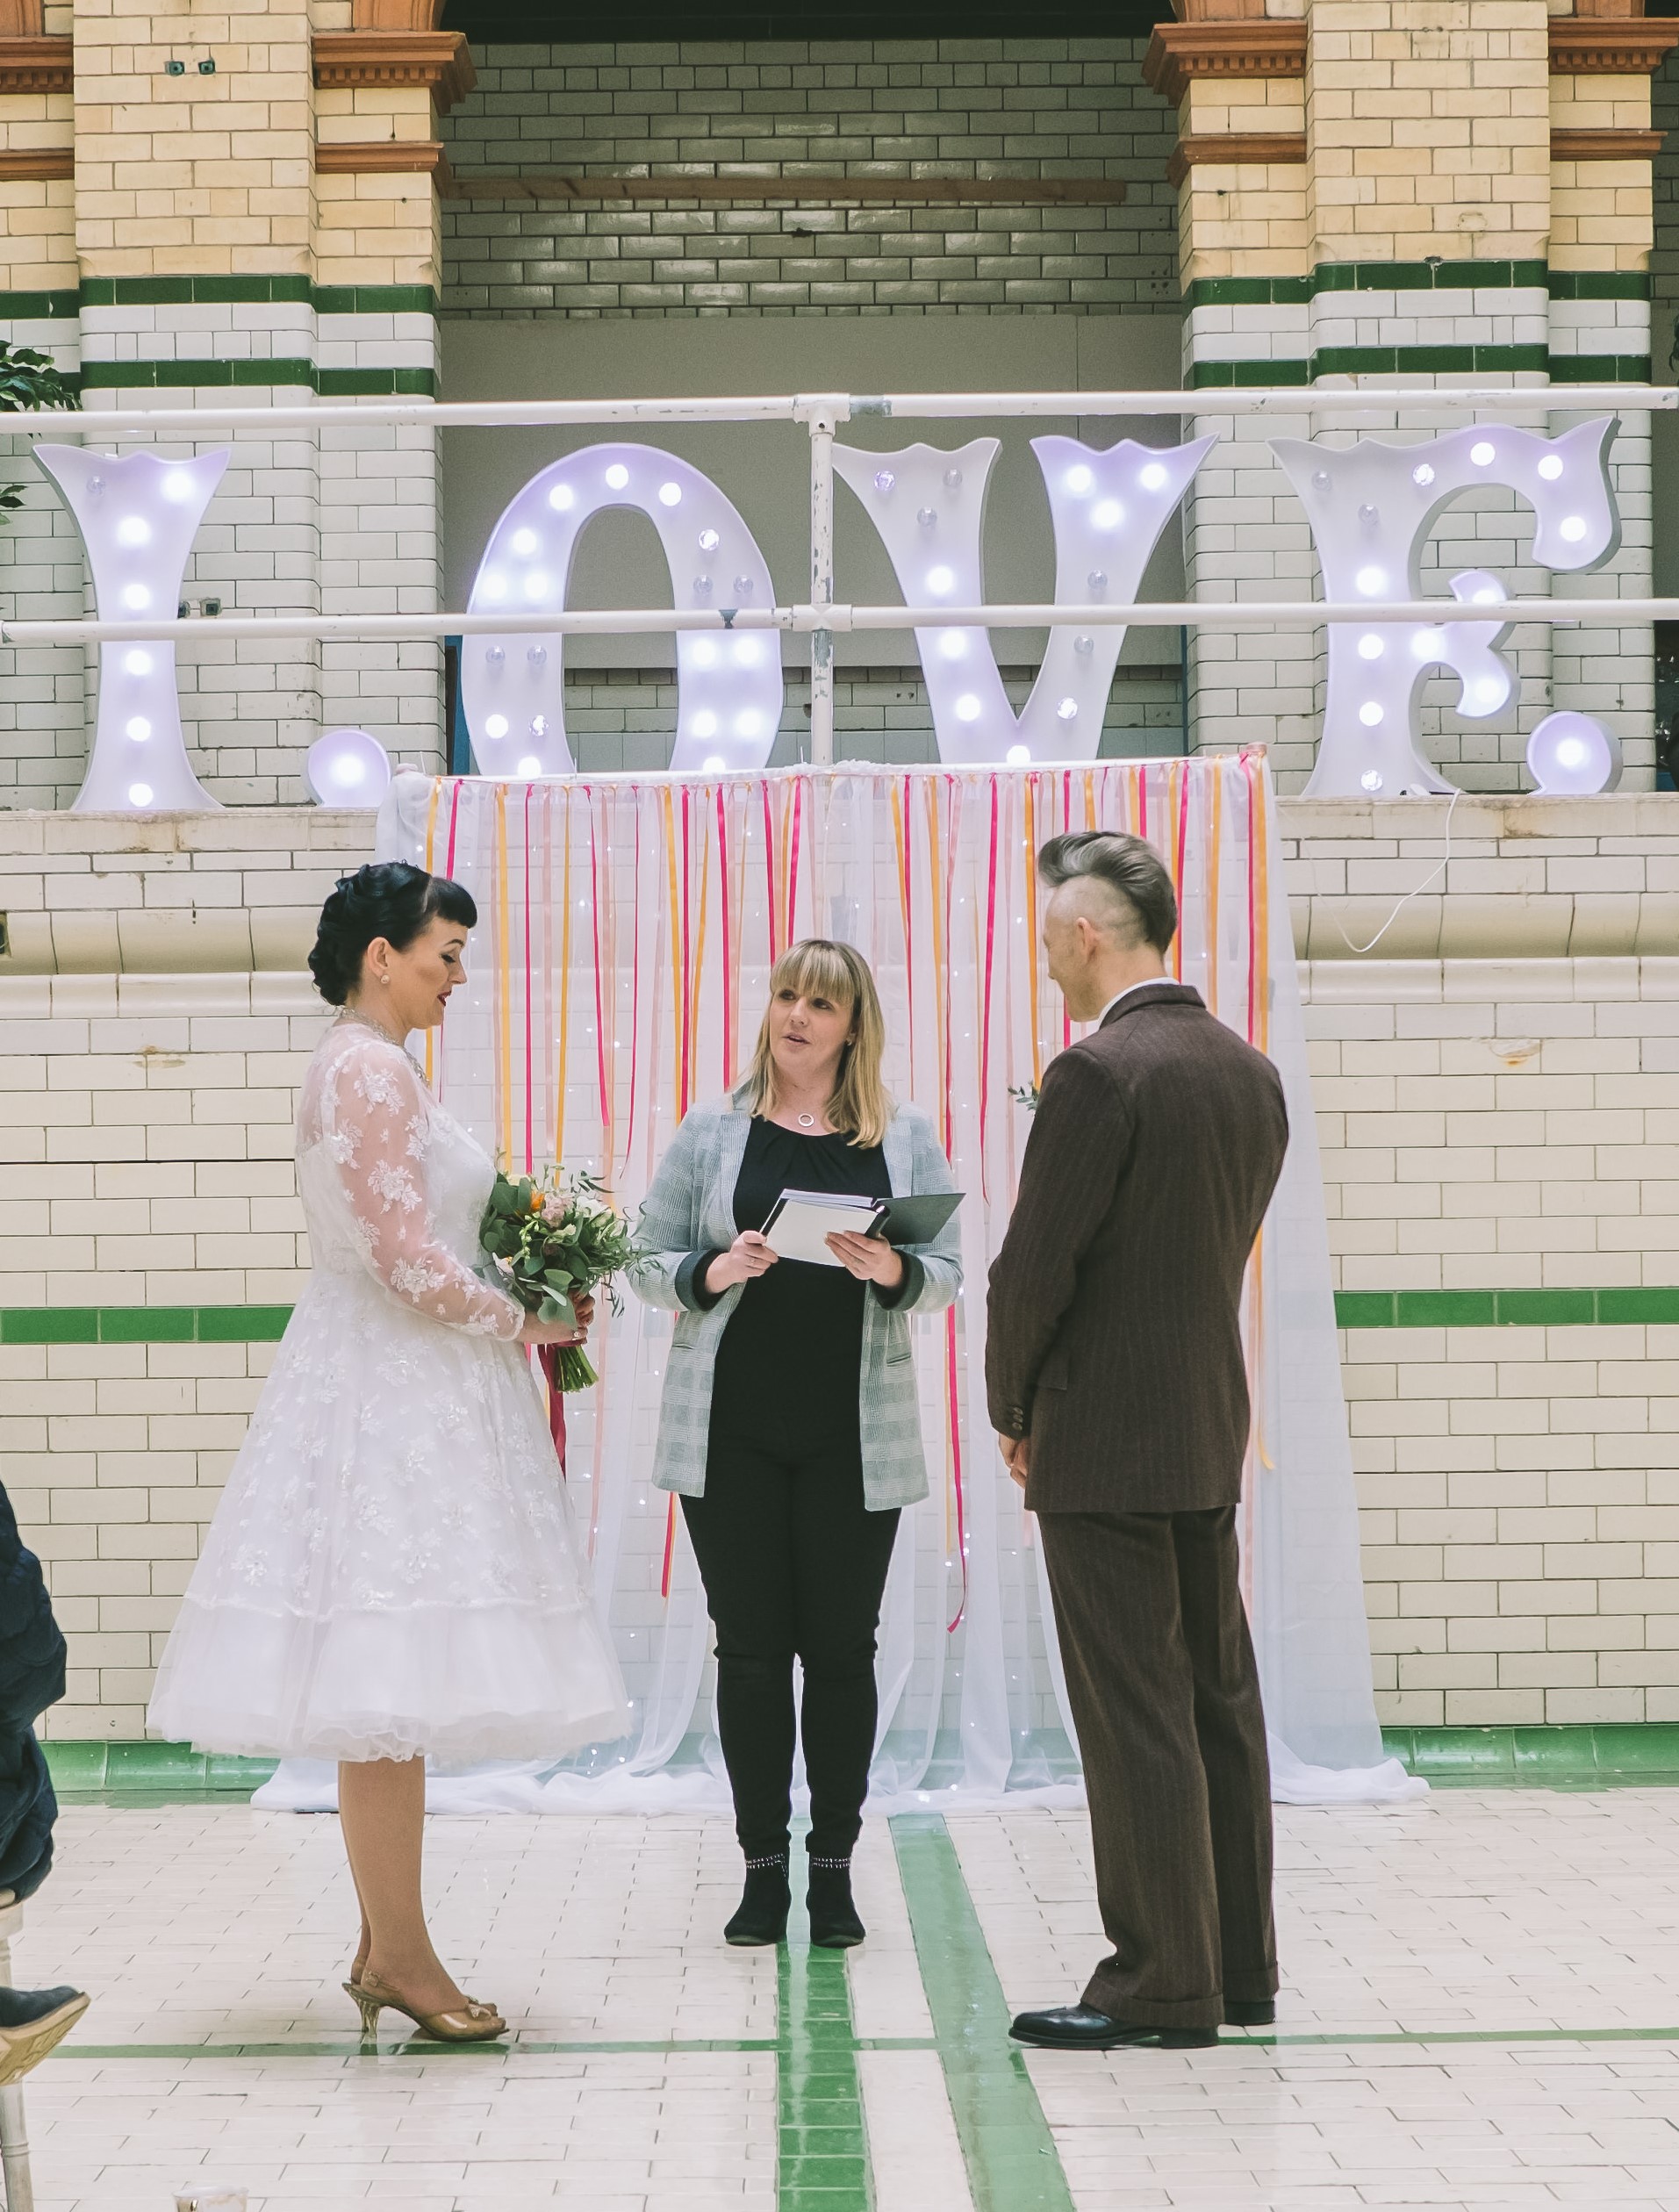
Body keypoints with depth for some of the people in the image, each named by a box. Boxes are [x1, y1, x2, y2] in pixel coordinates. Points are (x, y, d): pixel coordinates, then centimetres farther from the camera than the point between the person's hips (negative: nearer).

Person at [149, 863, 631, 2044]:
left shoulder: (363, 1067, 18)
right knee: (389, 1683, -6)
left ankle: (386, 1946, 16)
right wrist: (521, 1323, -7)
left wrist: (509, 1312, 14)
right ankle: (399, 1955, -2)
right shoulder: (373, 1071, -14)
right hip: (394, 1403, -11)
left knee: (386, 1690, 11)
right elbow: (406, 1253, -21)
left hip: (389, 1390, 11)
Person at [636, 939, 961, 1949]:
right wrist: (714, 1273, -14)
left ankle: (834, 1866, 12)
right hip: (733, 1429, 0)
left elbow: (946, 1275, 6)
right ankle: (764, 1866, 11)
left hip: (854, 1433, 0)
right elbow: (651, 1262, 6)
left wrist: (892, 1271, -15)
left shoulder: (908, 1139, 6)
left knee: (842, 1647, 3)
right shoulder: (711, 1131, 6)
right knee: (750, 1646, 2)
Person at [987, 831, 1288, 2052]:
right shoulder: (1251, 1071, 9)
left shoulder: (1098, 1073, -16)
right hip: (1214, 1425, 8)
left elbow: (1036, 1264, -15)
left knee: (1135, 1714, -3)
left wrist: (1012, 1412, 0)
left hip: (1107, 1438, -8)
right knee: (1218, 1696, 13)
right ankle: (1238, 1962, 21)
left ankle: (1162, 1985, 2)